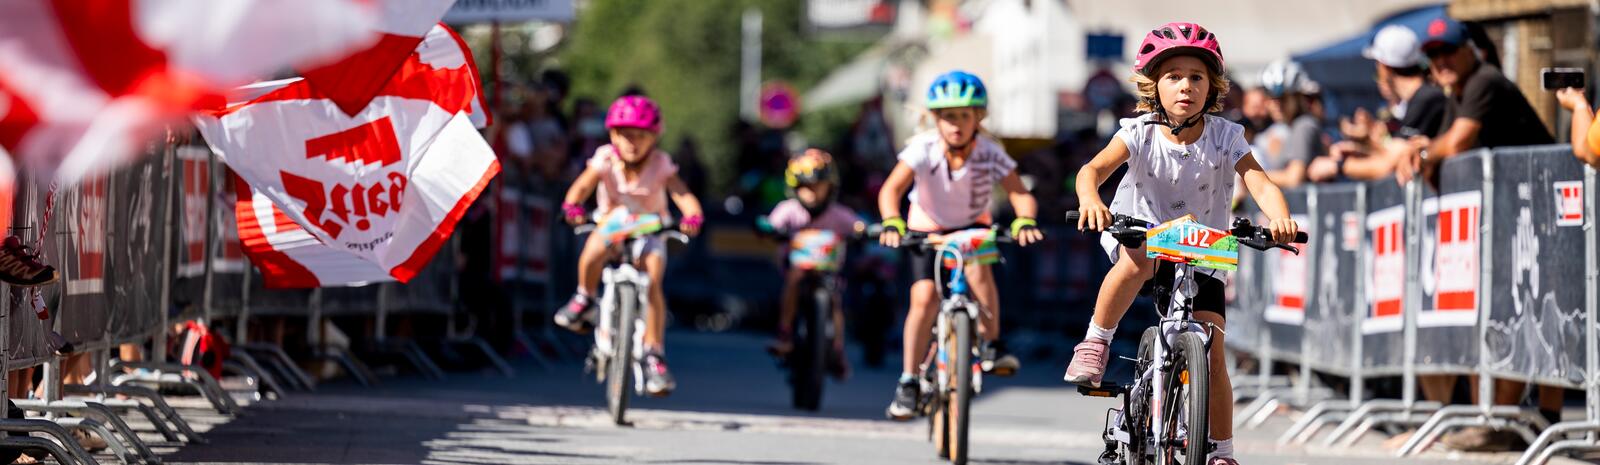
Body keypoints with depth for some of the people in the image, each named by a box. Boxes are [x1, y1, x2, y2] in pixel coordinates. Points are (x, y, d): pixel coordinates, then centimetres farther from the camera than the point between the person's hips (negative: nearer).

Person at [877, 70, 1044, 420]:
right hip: (927, 228, 0)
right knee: (924, 299, -16)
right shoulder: (923, 148, -26)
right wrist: (892, 223, -53)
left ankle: (992, 344, -13)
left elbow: (1020, 194, -31)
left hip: (972, 227, 0)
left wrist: (1025, 221, -53)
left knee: (978, 268, -32)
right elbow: (891, 189, -33)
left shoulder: (990, 153, -25)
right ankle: (909, 382, -2)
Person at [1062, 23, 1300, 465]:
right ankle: (1094, 345, -23)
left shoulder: (1225, 137, -13)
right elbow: (1093, 168, -28)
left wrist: (1280, 217, -48)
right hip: (1141, 234, -1)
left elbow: (1260, 183, -25)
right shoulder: (1140, 133, -15)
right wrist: (1089, 199, -52)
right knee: (1137, 260, -40)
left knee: (1212, 356, -7)